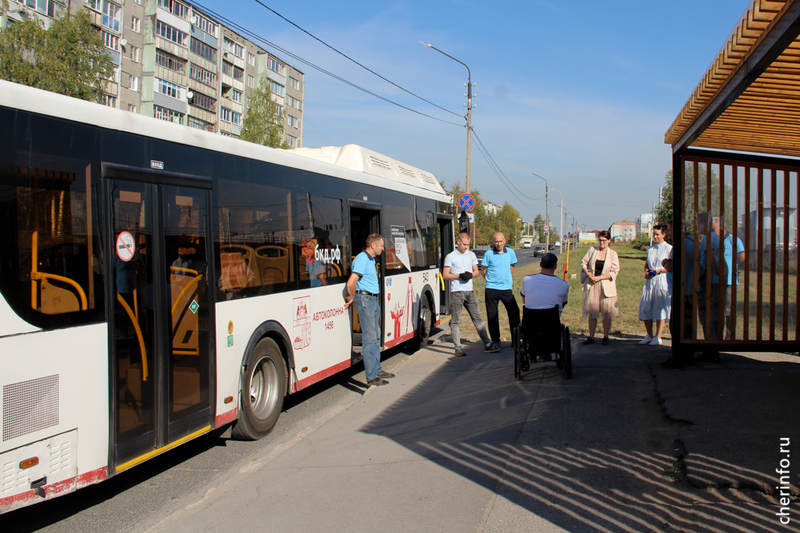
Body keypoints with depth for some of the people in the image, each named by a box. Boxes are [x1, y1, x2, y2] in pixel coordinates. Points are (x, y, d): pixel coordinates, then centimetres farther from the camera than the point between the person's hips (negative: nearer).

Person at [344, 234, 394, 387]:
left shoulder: (371, 259, 16)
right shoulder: (362, 259, -16)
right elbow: (351, 283, -24)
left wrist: (352, 298, 17)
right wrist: (352, 298, -8)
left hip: (374, 299, 10)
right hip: (364, 298, -10)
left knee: (376, 336, 15)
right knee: (369, 338, -7)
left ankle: (377, 370, 26)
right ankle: (371, 377, -2)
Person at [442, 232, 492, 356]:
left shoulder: (471, 255, 13)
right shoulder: (450, 257, -2)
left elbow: (476, 271, 16)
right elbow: (445, 275, -5)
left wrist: (471, 274, -7)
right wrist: (460, 275, -16)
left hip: (469, 291, 4)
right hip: (456, 293, -4)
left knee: (477, 318, 7)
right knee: (455, 321, -1)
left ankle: (487, 343, 10)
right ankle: (458, 348, 3)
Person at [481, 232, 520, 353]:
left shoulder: (510, 252, 5)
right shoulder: (488, 254, -4)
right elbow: (483, 271, 4)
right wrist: (492, 280, 6)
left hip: (506, 288, 2)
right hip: (491, 289, -2)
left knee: (514, 313, 4)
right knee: (492, 316, 3)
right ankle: (495, 342, 14)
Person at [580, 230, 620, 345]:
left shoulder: (613, 254, 1)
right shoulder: (592, 250, 7)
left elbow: (614, 272, -5)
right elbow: (583, 263, 12)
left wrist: (599, 278, -13)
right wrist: (588, 274, -6)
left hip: (606, 287, -2)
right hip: (592, 285, 2)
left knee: (606, 312, 0)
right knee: (591, 311, 5)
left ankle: (605, 337, 12)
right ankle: (591, 337, 13)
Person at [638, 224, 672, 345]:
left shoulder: (668, 248, -1)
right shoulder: (650, 249, 16)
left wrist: (659, 270, -18)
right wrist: (646, 272, 1)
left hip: (662, 281, -5)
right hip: (650, 281, 6)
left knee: (660, 308, -5)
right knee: (645, 308, 2)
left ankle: (658, 337, 1)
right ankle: (649, 335, 14)